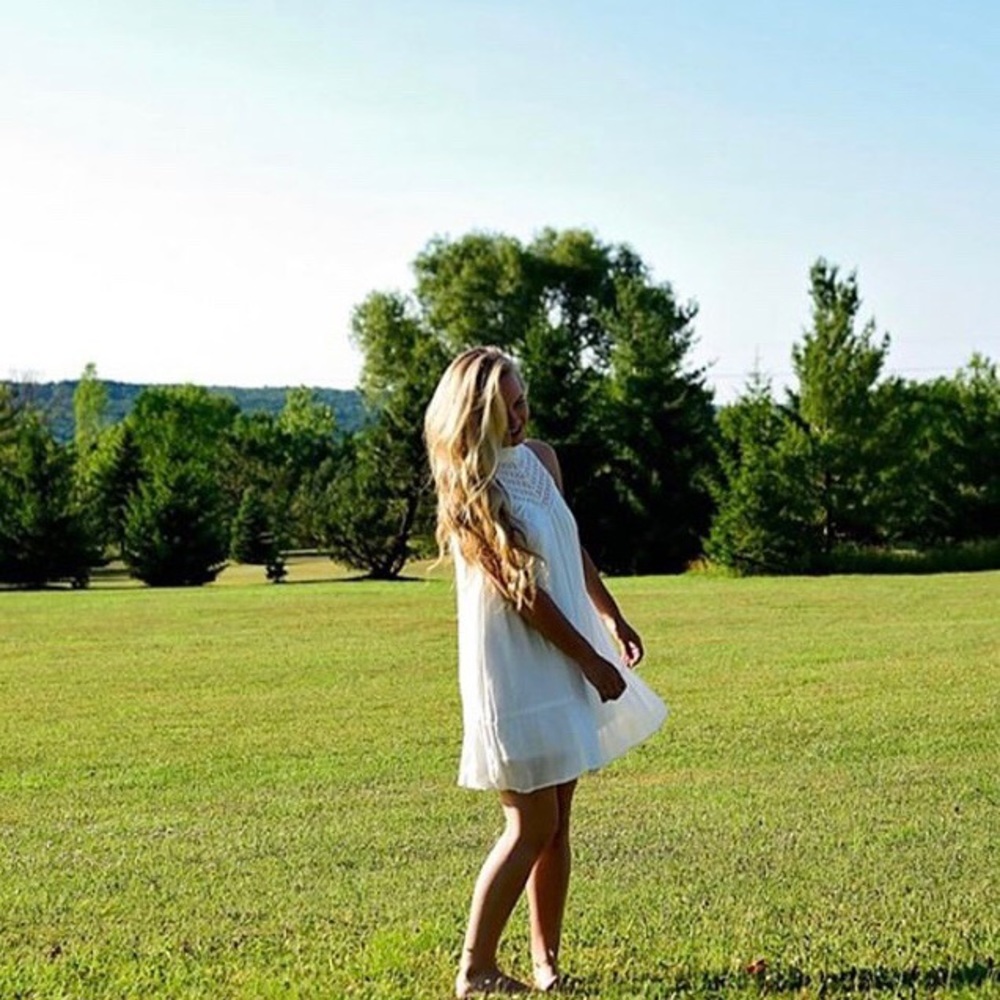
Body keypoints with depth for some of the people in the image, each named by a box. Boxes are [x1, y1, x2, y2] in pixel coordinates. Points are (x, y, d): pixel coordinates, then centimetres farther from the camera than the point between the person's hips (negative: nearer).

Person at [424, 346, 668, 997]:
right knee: (531, 827, -5)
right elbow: (520, 591, -17)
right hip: (513, 669, -7)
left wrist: (613, 619, 23)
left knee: (558, 821, 10)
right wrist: (591, 660, -13)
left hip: (566, 660, 7)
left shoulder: (541, 458, 7)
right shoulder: (470, 492, -15)